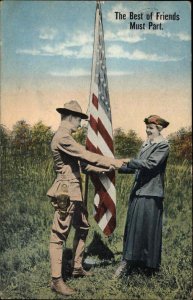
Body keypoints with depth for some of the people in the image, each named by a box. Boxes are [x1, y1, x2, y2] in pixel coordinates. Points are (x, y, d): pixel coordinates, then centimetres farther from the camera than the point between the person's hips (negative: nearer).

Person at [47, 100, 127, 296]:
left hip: (75, 192, 11)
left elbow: (83, 163, 16)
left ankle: (77, 268, 32)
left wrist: (108, 168, 9)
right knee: (59, 235, -4)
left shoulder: (66, 137, 17)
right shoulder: (62, 137, -16)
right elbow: (87, 156, -19)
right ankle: (56, 280, 5)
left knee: (83, 228, 20)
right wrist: (113, 162, -11)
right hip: (65, 193, -11)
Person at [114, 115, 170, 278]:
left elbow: (151, 164, -21)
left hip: (151, 194, -7)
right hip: (138, 191, 7)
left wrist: (128, 161, -24)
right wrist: (119, 168, 8)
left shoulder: (163, 145, -8)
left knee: (149, 228, 0)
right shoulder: (146, 144, 14)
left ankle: (150, 265, 12)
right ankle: (127, 262, 16)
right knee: (133, 226, 9)